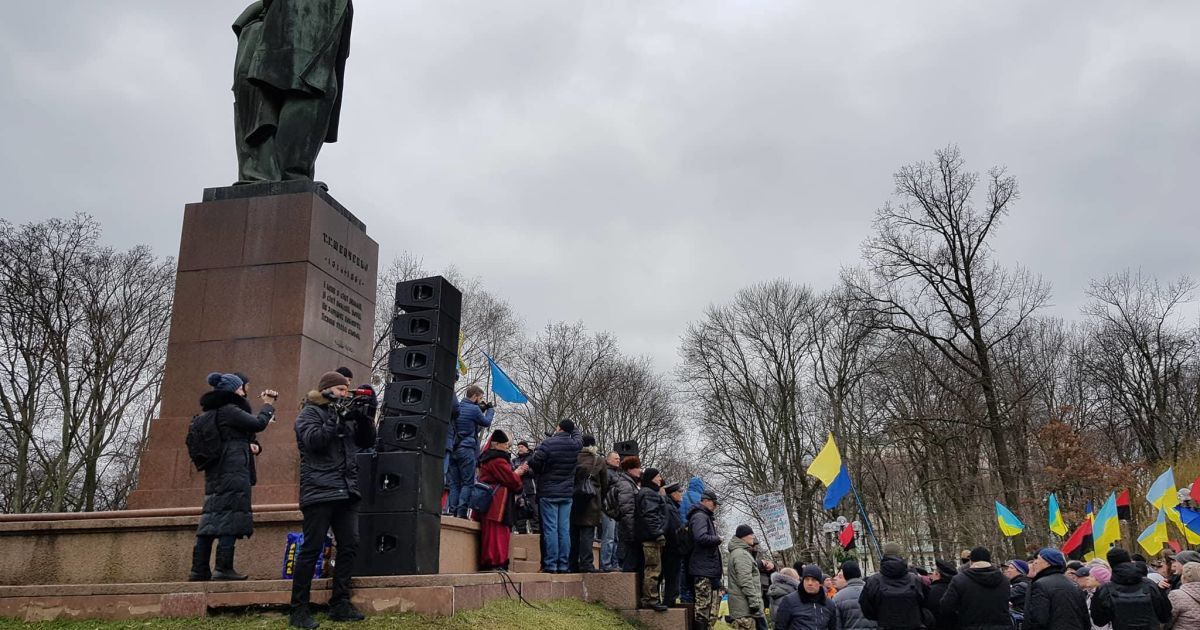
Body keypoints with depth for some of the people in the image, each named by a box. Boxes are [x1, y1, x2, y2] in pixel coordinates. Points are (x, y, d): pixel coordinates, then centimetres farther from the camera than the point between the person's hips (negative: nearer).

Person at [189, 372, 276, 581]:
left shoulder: (212, 412, 19)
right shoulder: (229, 410, -10)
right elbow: (259, 424, -11)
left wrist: (250, 445, 11)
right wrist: (268, 405, 6)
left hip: (215, 473, 10)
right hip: (234, 471, -10)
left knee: (211, 518, 9)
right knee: (231, 518, -9)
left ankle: (199, 570, 9)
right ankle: (223, 568, -12)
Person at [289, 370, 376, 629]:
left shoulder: (346, 413, 18)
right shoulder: (310, 413, 2)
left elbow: (368, 442, 14)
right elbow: (313, 440, -15)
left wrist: (366, 417, -1)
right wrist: (339, 419, -19)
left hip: (347, 492, 6)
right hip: (319, 491, -6)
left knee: (349, 546, 3)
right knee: (312, 548, -5)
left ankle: (340, 604, 11)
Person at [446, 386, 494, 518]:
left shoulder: (457, 407, 15)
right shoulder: (474, 409, -8)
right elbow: (486, 423, 5)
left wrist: (482, 410, 19)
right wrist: (490, 409, 20)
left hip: (453, 450, 7)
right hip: (467, 450, -7)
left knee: (454, 483, 7)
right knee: (467, 483, -4)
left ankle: (452, 511, 3)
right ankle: (461, 512, -9)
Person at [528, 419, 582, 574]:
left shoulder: (548, 443, -12)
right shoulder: (576, 445, 2)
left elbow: (533, 463, -14)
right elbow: (577, 437, 27)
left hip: (548, 493, -4)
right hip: (567, 493, 4)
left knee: (550, 528, -2)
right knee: (564, 530, 6)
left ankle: (550, 565, -3)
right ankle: (563, 565, 7)